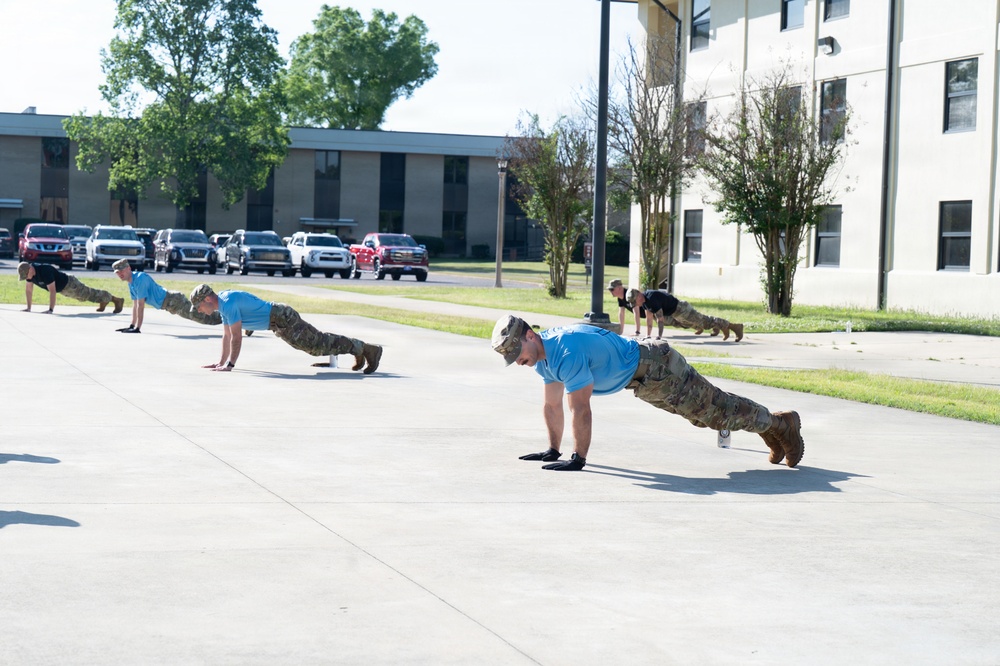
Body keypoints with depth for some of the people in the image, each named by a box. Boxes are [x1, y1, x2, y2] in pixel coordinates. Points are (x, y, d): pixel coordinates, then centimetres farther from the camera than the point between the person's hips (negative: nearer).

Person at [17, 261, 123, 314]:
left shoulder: (44, 271, -40)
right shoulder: (28, 273, -15)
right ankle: (103, 302, 52)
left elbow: (52, 290, -42)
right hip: (62, 289, 8)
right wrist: (28, 308, -5)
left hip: (69, 284, -8)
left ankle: (117, 299, 25)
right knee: (84, 296, 28)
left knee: (90, 294, 8)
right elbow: (28, 290, -3)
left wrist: (50, 309, -43)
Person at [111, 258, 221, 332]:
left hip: (173, 301, -9)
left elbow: (141, 305, -21)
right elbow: (135, 304, 20)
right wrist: (132, 326, 18)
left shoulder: (140, 278, -19)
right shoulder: (131, 282, 11)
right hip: (169, 304, 9)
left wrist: (137, 328, -21)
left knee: (198, 315, -23)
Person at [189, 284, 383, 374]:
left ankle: (368, 349, -3)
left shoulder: (228, 303, -21)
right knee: (317, 340, 19)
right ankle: (358, 350, 29)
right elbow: (226, 336, 18)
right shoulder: (222, 303, 9)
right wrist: (221, 362, 16)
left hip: (282, 319, -9)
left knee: (318, 344, -7)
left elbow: (236, 337, -23)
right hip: (277, 320, 9)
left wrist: (230, 365, -21)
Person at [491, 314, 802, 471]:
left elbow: (580, 409, -33)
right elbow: (552, 406, 8)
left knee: (715, 410, 4)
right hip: (640, 379, 9)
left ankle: (781, 423, 24)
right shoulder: (542, 357, -4)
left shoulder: (566, 351, -33)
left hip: (656, 367, -9)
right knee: (707, 409, 22)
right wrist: (553, 449, 9)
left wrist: (578, 458, -29)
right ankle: (772, 429, 39)